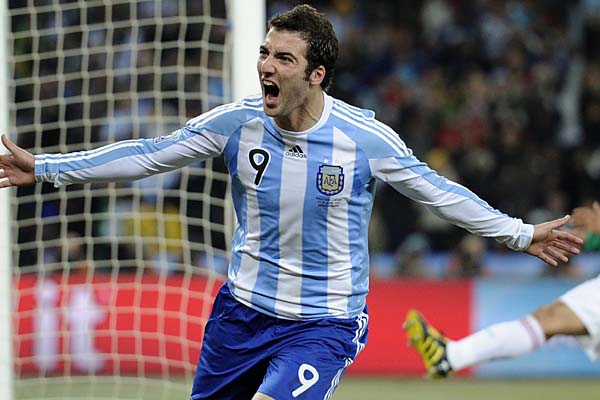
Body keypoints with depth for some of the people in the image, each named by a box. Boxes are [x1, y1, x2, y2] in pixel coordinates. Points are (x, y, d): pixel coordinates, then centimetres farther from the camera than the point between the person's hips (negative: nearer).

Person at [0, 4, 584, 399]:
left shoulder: (365, 137, -14)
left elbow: (437, 192, -1)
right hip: (242, 310, 4)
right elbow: (147, 155, 0)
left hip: (322, 323, -4)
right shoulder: (236, 122, -7)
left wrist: (521, 235, 2)